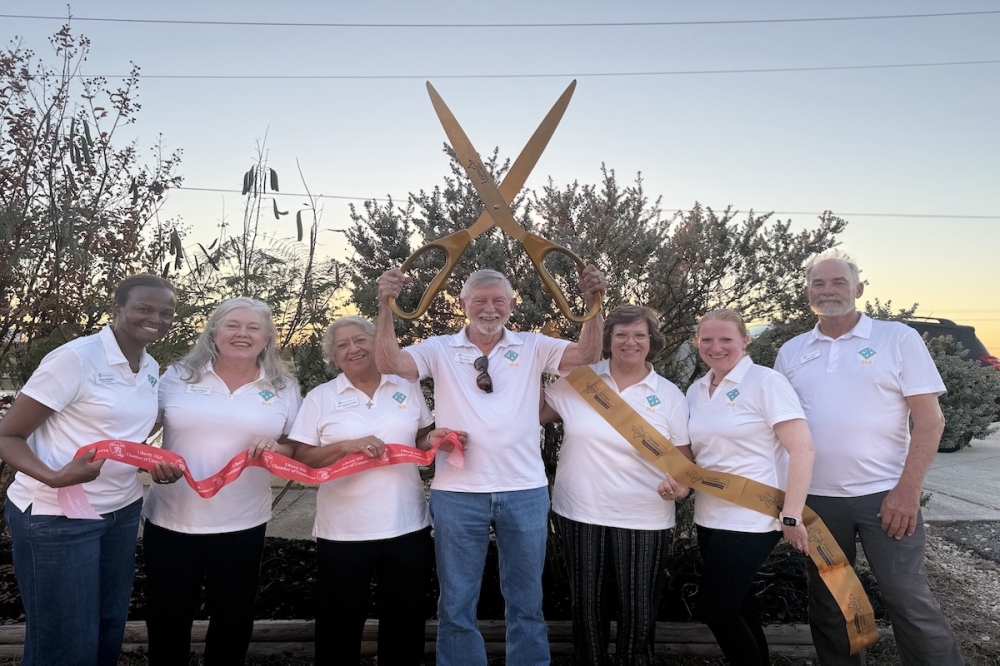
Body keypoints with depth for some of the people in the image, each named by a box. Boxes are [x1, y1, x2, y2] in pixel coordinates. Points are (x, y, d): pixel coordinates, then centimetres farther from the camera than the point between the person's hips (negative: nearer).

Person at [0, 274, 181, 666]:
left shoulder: (151, 368, 5)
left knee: (110, 631, 18)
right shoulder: (75, 358, -17)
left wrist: (155, 463, -2)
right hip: (57, 516, -7)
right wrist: (54, 477, -32)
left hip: (122, 511, 7)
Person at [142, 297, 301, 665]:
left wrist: (277, 449, -17)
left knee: (233, 617, 16)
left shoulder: (284, 389, 1)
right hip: (171, 520, 0)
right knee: (167, 616, 15)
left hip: (242, 524, 0)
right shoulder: (177, 376, 0)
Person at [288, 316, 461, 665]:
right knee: (341, 623, 14)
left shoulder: (407, 387, 5)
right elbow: (300, 458, -6)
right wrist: (347, 446, -21)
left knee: (406, 619, 17)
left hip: (407, 526, 2)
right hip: (344, 531, -2)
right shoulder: (320, 397, -1)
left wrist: (433, 440, -9)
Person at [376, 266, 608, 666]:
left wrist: (592, 303, -18)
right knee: (456, 603, 13)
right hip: (457, 493, 0)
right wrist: (386, 305, -19)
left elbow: (588, 355, -6)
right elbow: (389, 363, -10)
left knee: (526, 601, 16)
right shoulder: (440, 349, 3)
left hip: (525, 491, 1)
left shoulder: (533, 347, 5)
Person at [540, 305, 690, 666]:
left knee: (639, 610, 10)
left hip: (644, 520, 0)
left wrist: (683, 484, -16)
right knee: (586, 605, 15)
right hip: (580, 514, 1)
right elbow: (535, 414, 7)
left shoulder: (670, 395, -1)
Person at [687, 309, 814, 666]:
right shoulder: (695, 390, 8)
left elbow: (802, 449, -18)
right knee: (734, 607, 17)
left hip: (752, 518, -7)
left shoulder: (765, 382, -12)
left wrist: (791, 516, -20)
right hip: (709, 517, 7)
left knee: (712, 608, -3)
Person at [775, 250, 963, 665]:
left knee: (908, 598, 0)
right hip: (816, 498, 4)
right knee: (827, 601, 14)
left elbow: (929, 419, -5)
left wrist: (908, 490, -13)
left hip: (885, 495, -3)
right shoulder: (790, 352, 7)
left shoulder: (898, 339, -2)